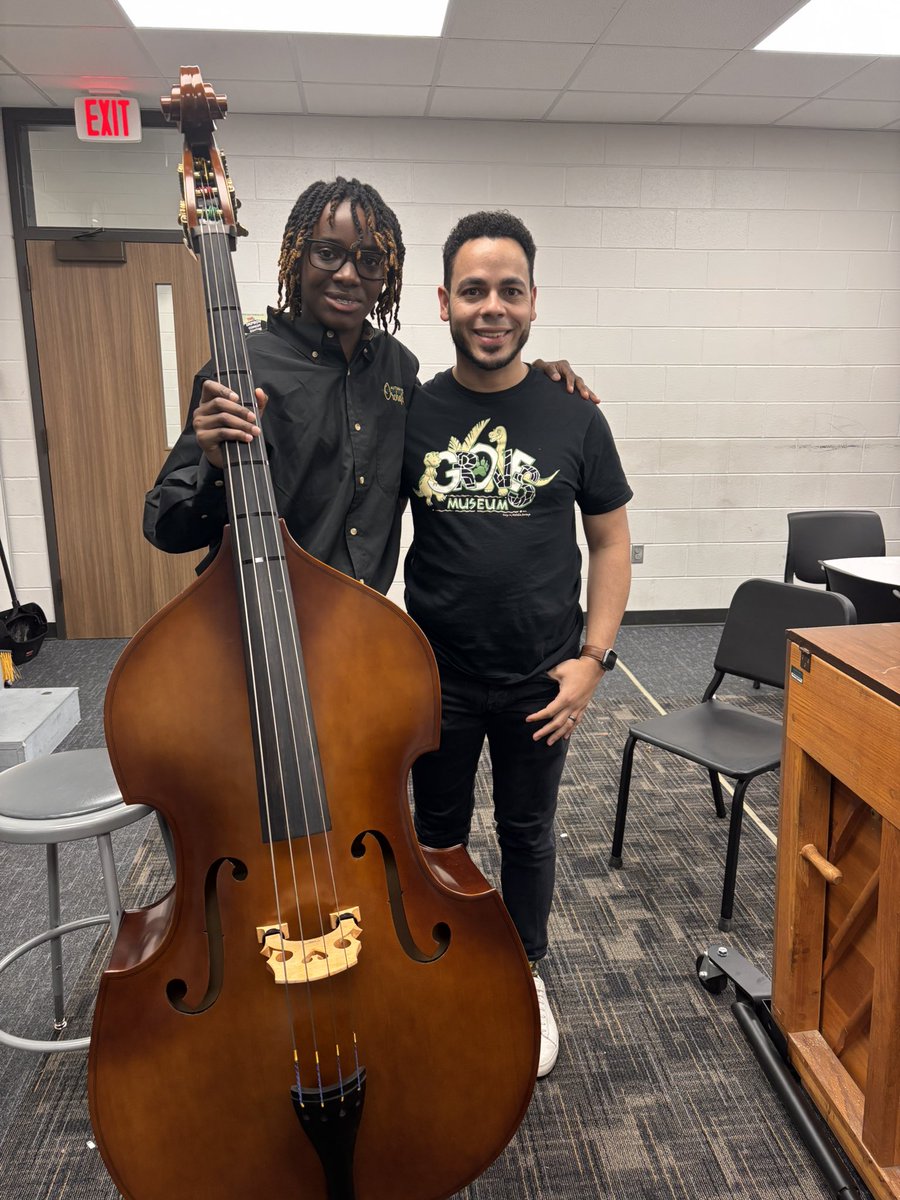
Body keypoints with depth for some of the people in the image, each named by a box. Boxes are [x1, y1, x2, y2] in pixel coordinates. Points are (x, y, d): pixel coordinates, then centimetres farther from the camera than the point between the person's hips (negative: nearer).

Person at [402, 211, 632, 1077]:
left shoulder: (571, 416, -5)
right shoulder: (411, 414, -5)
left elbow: (610, 542, 1)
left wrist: (592, 657, -7)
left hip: (540, 680, 0)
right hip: (437, 678, 0)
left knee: (527, 835, 18)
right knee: (439, 834, 18)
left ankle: (525, 980, 42)